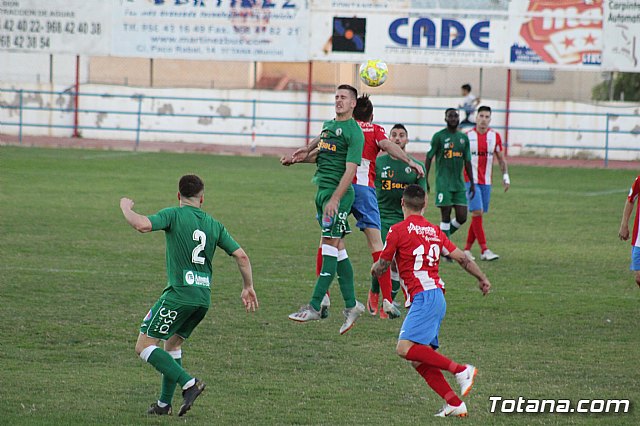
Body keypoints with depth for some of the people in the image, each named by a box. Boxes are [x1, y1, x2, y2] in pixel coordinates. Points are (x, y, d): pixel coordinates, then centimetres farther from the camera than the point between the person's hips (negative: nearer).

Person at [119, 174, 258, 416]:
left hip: (179, 294, -7)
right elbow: (241, 255, 10)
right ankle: (164, 404, 22)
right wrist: (248, 287, 22)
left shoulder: (173, 215, -4)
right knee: (173, 344, 24)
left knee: (144, 346, -3)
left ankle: (189, 384, -15)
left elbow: (142, 225, -20)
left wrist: (126, 208, 0)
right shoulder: (214, 225, 12)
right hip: (203, 298, 7)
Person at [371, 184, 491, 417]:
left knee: (405, 348, -19)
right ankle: (454, 403, 3)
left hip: (424, 297, -8)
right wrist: (482, 279, 35)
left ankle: (461, 370, -21)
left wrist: (375, 269, 28)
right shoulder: (435, 231, 15)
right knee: (418, 359, 9)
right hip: (437, 295, 8)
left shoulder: (398, 230, -4)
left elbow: (381, 267, 4)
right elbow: (462, 259, 19)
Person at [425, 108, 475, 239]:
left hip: (459, 183, 5)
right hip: (443, 183, -5)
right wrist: (425, 180, -6)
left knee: (462, 217, 0)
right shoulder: (439, 136, -3)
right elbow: (429, 158, -1)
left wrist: (472, 183, 15)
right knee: (446, 216, -6)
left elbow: (467, 162, 17)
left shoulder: (464, 138, 12)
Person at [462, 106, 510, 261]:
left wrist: (505, 176, 6)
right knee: (477, 212, -14)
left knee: (478, 215, 4)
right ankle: (484, 250, -16)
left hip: (486, 181, 4)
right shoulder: (467, 136, -3)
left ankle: (467, 249, 14)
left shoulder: (495, 136, 6)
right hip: (471, 180, -4)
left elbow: (501, 158, 15)